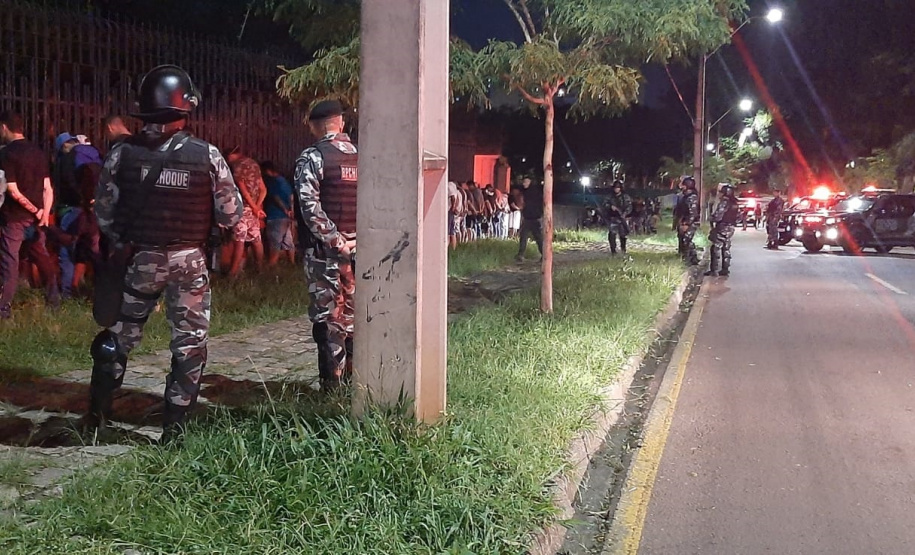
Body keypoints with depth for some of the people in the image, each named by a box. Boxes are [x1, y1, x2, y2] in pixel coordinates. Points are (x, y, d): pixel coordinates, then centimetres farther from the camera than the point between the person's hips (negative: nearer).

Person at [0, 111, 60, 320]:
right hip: (35, 215, 6)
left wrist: (36, 211, -9)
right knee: (41, 256, 17)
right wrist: (44, 214, -2)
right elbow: (47, 188, 4)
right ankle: (53, 297, 24)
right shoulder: (38, 152, 7)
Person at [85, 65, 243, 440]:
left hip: (140, 259, 2)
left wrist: (122, 240, 13)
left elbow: (103, 210, -3)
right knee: (189, 344, 11)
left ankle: (97, 414, 29)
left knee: (119, 335, 18)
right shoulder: (207, 156, -11)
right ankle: (173, 427, 13)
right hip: (190, 261, -1)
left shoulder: (123, 152, -9)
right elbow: (231, 215, -7)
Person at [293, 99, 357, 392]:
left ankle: (333, 386, 3)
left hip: (325, 250, -5)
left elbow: (310, 206, -18)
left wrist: (335, 241, -16)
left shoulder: (312, 157, -7)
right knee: (354, 317, 14)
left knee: (329, 318, 0)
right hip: (360, 249, 5)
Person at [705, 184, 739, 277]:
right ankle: (725, 269, 16)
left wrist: (711, 218, 0)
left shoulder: (724, 202, -17)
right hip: (731, 227, 9)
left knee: (716, 248, -6)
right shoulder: (734, 203, 11)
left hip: (723, 227, -9)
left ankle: (714, 270, -8)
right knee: (726, 249, 14)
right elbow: (737, 216, 15)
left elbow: (718, 216, -21)